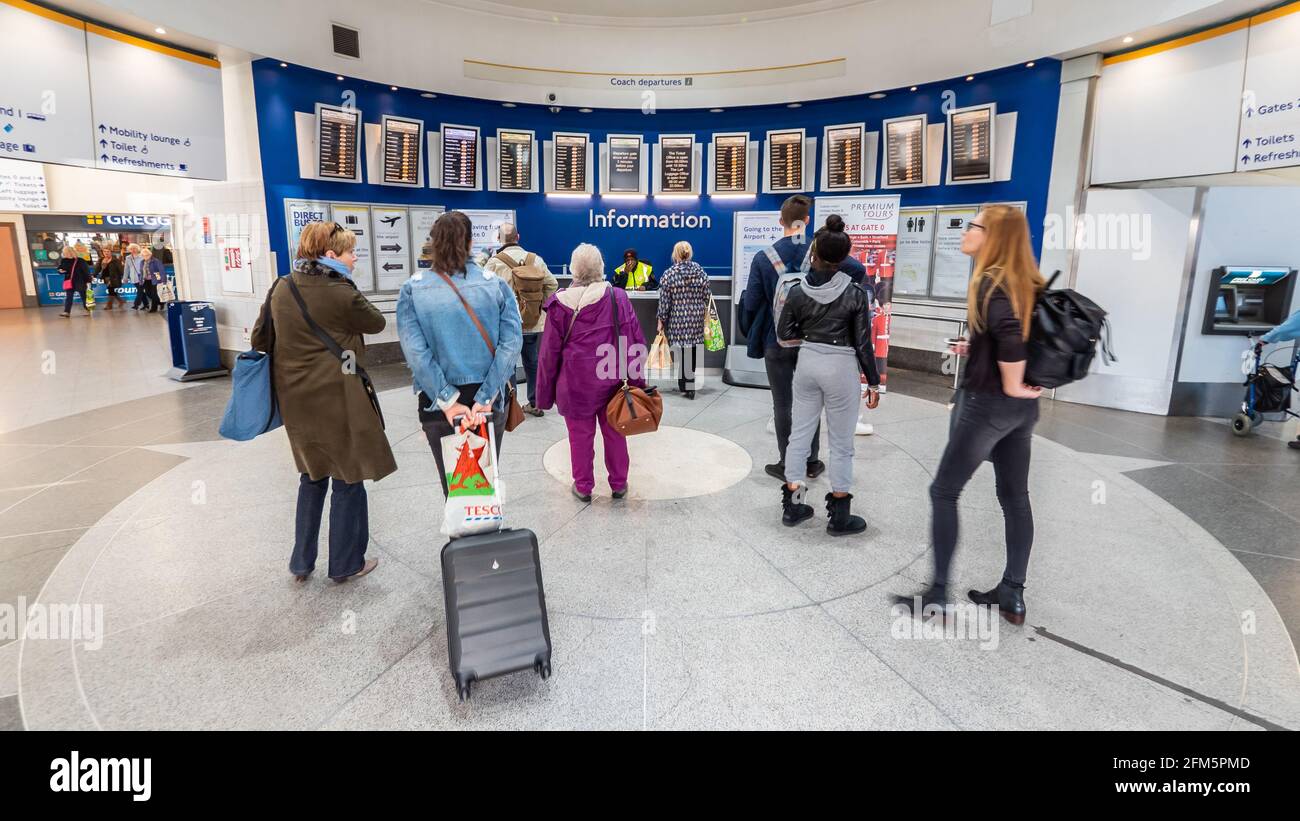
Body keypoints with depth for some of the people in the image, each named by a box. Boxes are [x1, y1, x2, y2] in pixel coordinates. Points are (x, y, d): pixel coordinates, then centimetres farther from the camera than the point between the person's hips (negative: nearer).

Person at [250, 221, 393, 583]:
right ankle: (345, 564, 20)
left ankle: (302, 562, 28)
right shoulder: (341, 295, -17)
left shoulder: (281, 288, 3)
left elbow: (260, 339, 8)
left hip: (294, 399, 7)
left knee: (313, 476, 22)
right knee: (347, 478, 8)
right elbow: (377, 323, -1)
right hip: (336, 400, -7)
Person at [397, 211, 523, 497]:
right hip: (488, 400, 1)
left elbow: (415, 351, -14)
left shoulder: (413, 289, -5)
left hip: (440, 404, -1)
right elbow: (511, 342, -13)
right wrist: (485, 399, -15)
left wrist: (447, 401, -14)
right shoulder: (495, 283, -4)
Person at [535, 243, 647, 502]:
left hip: (575, 383, -1)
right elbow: (636, 341, -3)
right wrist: (636, 379, 6)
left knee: (580, 435, 12)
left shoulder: (559, 303, -7)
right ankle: (619, 484, 28)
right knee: (614, 433, 15)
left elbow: (550, 351, -2)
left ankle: (583, 487, 24)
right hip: (613, 380, 1)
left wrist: (545, 391, 7)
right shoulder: (618, 297, -5)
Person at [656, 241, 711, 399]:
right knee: (692, 351, 12)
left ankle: (684, 384, 11)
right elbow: (706, 298, 5)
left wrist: (661, 321, 2)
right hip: (696, 320, 3)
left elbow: (664, 302, -7)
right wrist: (704, 316, 18)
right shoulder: (701, 272, 1)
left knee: (679, 352, 6)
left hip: (677, 321, -3)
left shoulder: (669, 274, -8)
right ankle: (690, 386, 18)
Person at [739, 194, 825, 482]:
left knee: (782, 404, 8)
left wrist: (753, 335, 8)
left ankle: (786, 465, 16)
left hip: (777, 341, -1)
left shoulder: (763, 258, -10)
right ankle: (811, 462, 24)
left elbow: (751, 303, -7)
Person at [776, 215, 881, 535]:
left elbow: (784, 333, 3)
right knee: (841, 442, 7)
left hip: (808, 362, 4)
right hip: (841, 367, -3)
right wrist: (873, 382, 0)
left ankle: (792, 504, 21)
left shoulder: (798, 291, -4)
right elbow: (863, 343, -8)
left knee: (800, 433, 13)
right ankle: (839, 515, 15)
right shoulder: (855, 293, -11)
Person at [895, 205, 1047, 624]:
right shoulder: (1026, 282, 8)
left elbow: (1010, 333, -31)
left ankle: (938, 595, 9)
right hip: (1023, 407, 9)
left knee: (944, 492, 3)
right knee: (1015, 498, 13)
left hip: (986, 402, -9)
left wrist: (1012, 385, -19)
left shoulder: (989, 282, -16)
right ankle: (1012, 595, 24)